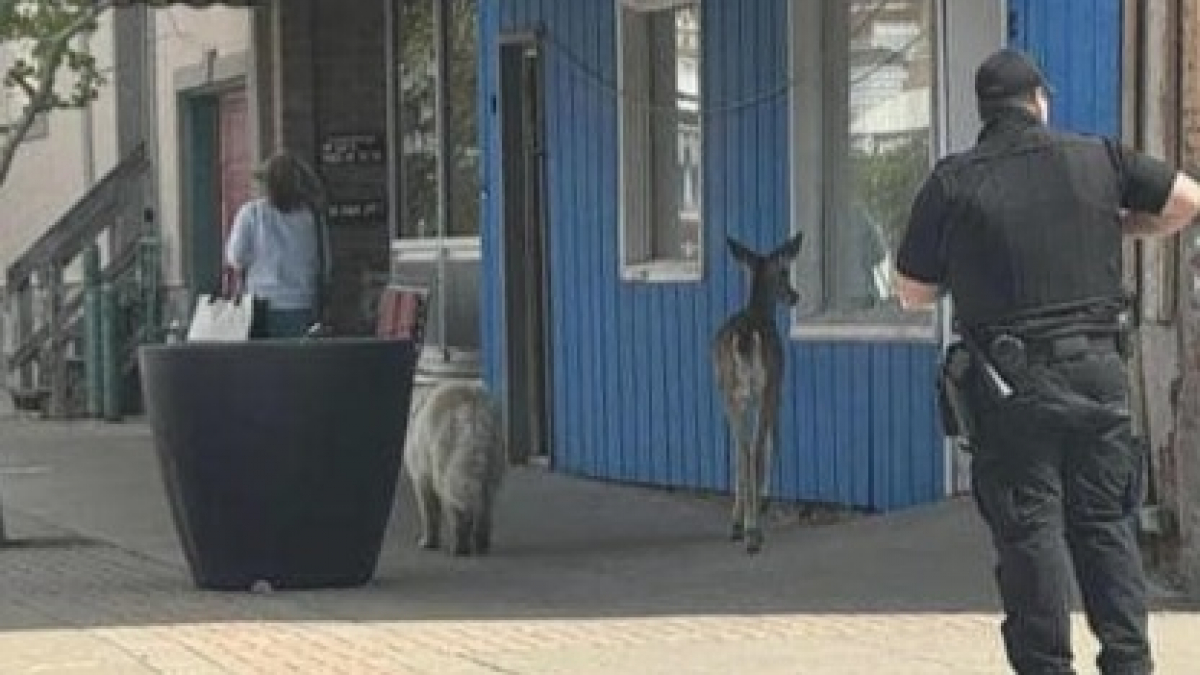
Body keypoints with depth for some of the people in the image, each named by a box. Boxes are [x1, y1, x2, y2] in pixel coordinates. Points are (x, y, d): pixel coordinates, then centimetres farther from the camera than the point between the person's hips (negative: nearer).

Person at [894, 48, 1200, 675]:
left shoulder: (952, 182, -4)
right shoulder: (1098, 158, 2)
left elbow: (912, 292, 2)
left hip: (1012, 386, -2)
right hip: (1097, 370, 2)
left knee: (1031, 530, 3)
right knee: (1106, 524, 12)